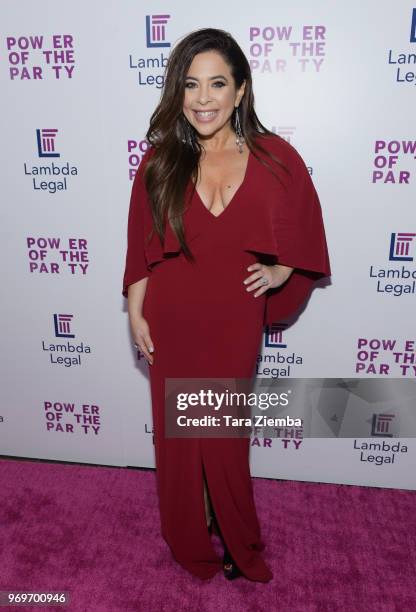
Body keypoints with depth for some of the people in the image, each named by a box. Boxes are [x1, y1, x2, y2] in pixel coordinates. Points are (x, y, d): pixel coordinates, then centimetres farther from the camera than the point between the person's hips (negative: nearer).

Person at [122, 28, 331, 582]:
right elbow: (141, 247, 1)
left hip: (234, 323, -1)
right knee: (177, 433, 15)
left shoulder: (275, 159, -6)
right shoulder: (160, 161, -4)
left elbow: (303, 231, 7)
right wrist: (135, 313, 0)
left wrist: (280, 271, -8)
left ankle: (239, 546, 43)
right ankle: (188, 545, 44)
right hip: (171, 322, 1)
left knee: (225, 437, 12)